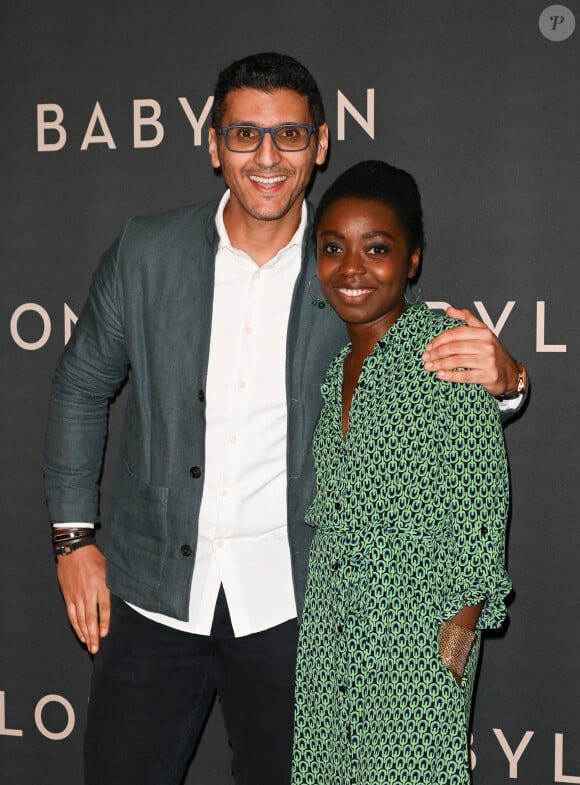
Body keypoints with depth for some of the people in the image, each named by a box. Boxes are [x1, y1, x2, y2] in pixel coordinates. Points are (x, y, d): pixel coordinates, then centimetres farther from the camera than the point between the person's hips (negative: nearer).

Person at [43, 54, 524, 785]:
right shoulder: (146, 251, -4)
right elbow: (80, 388, 6)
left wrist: (499, 374, -20)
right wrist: (73, 538, 3)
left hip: (287, 599, 0)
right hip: (155, 588, 1)